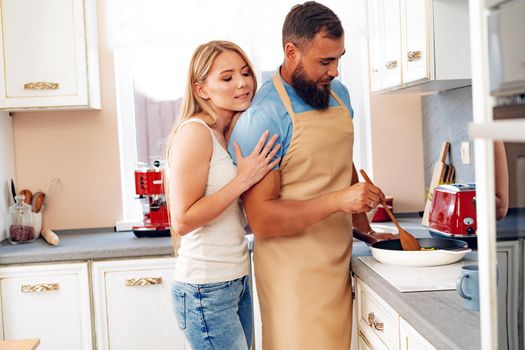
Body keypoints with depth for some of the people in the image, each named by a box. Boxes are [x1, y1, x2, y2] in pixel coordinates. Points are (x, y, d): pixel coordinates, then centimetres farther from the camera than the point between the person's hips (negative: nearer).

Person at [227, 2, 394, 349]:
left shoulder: (338, 93, 7)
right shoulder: (261, 117, -18)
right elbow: (262, 219, -20)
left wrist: (365, 226, 12)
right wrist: (339, 201, -26)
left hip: (338, 264, 7)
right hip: (294, 275, -7)